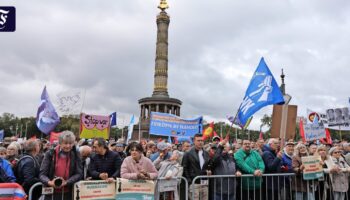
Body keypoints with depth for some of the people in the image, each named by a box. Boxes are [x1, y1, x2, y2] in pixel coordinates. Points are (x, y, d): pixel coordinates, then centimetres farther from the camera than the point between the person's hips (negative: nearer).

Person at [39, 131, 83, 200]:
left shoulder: (75, 155, 1)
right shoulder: (50, 154, -2)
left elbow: (79, 174, -3)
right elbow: (42, 174, -3)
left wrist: (66, 182, -19)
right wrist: (49, 182, -24)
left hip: (68, 194, 1)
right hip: (51, 194, 0)